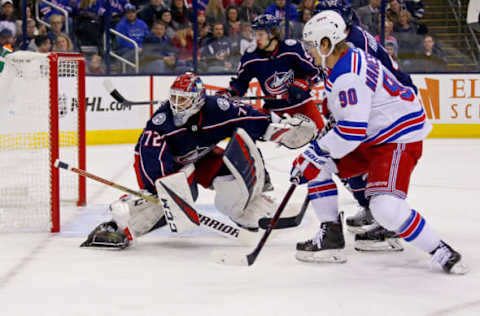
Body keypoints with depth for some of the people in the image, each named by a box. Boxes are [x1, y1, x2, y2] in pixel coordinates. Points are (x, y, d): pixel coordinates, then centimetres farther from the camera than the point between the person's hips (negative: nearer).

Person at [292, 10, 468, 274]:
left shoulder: (349, 76, -26)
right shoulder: (348, 59, 8)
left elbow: (352, 130, -31)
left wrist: (318, 151, -22)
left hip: (399, 138, -11)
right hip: (370, 137, 11)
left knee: (386, 207, -26)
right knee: (315, 167, 6)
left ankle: (442, 253, -13)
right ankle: (331, 236, 12)